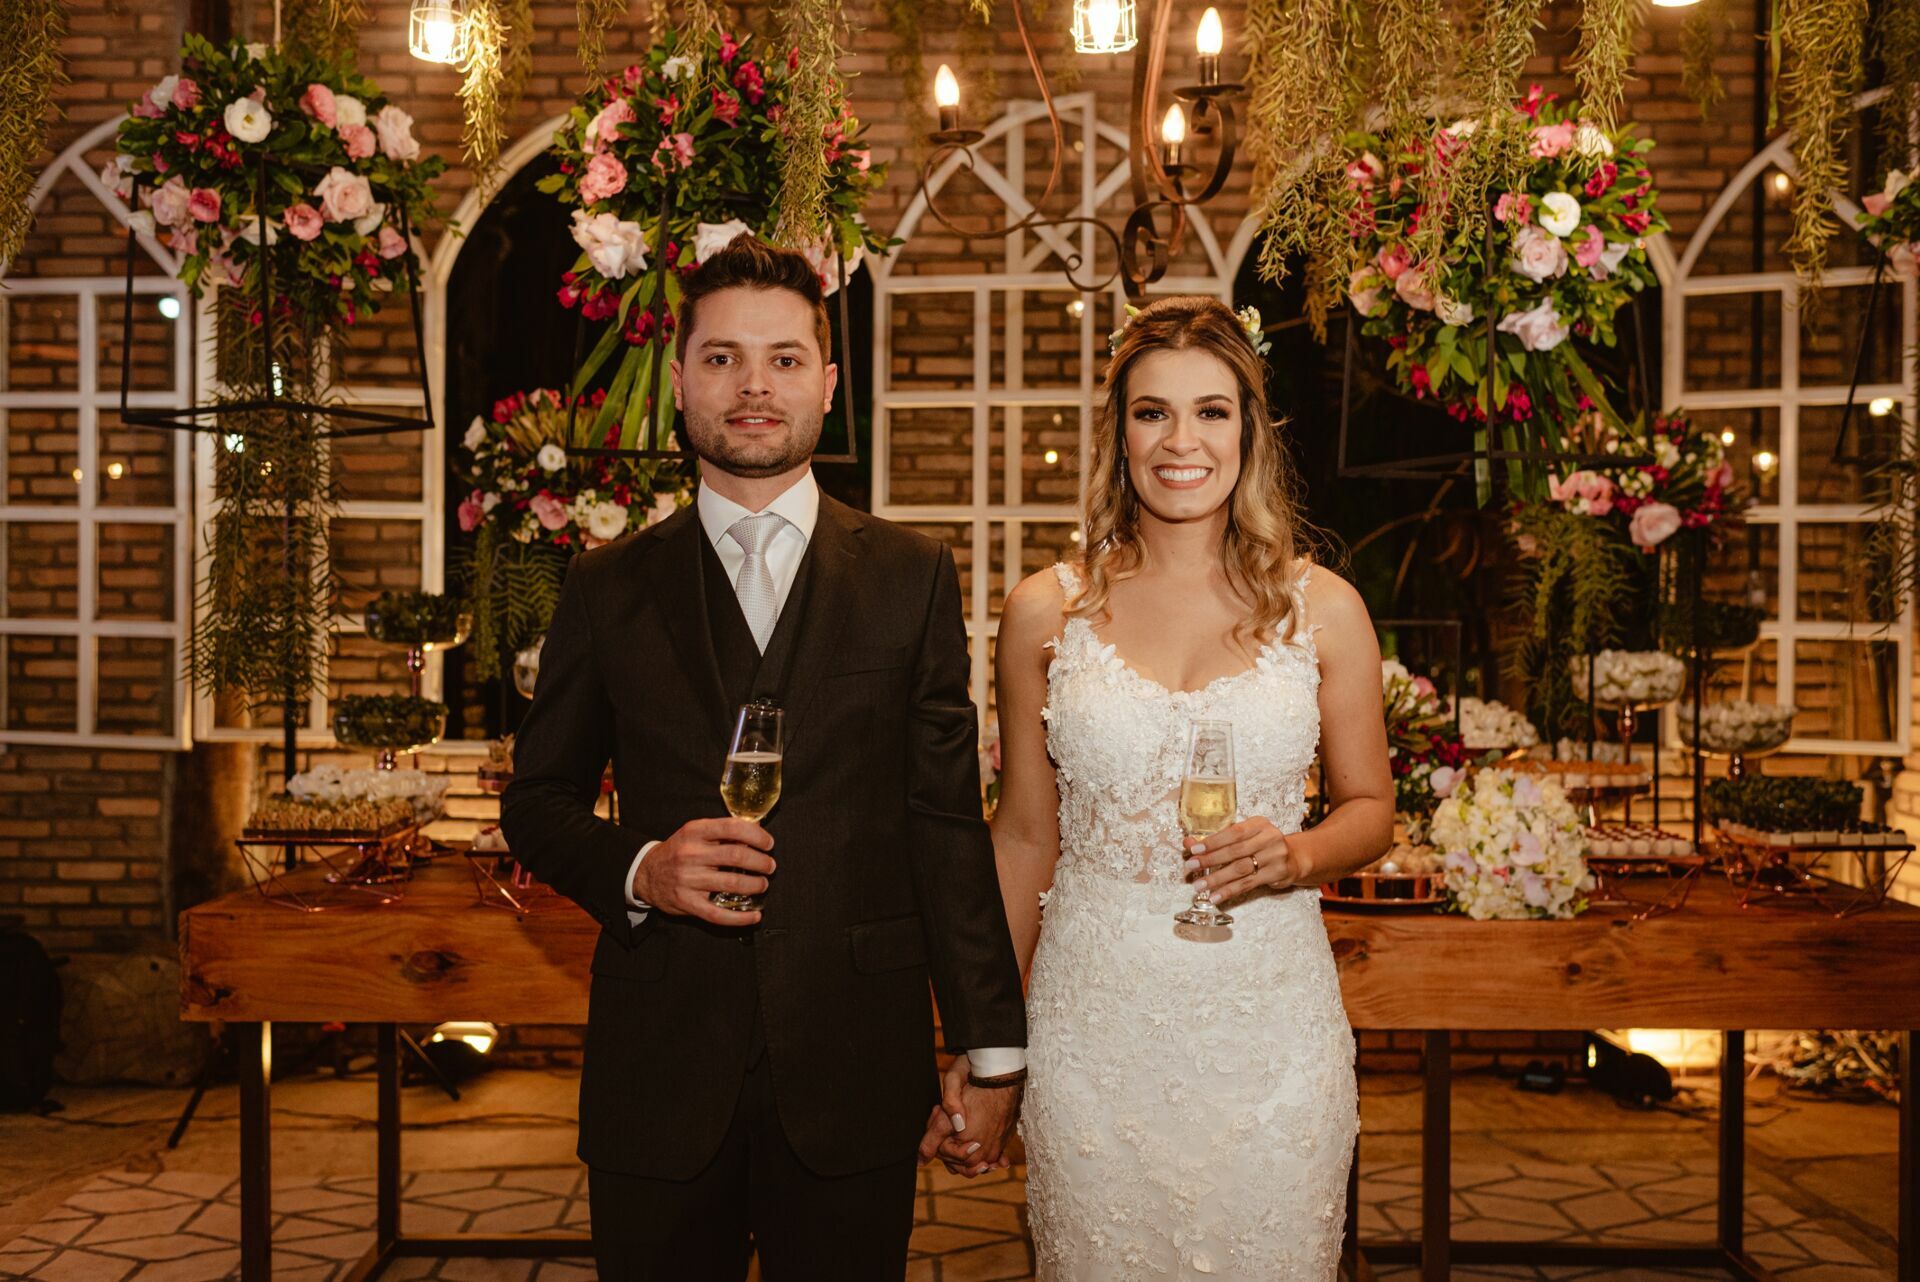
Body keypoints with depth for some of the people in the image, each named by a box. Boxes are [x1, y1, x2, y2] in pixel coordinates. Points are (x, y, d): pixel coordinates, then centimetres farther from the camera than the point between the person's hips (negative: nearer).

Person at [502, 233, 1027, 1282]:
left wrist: (992, 1045, 2)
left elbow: (949, 823, 3)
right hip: (658, 1069, 1)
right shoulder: (607, 588, 6)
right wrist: (637, 869, -11)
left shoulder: (913, 578, 4)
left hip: (853, 1073, 0)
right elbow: (536, 801, 10)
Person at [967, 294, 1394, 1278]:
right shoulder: (1047, 611, 0)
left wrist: (1299, 853, -12)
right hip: (1093, 1023, 0)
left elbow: (1370, 806, 11)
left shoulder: (1322, 607, 0)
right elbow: (1024, 834, 7)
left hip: (1270, 1023, 1)